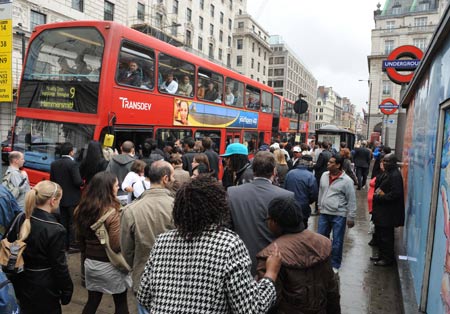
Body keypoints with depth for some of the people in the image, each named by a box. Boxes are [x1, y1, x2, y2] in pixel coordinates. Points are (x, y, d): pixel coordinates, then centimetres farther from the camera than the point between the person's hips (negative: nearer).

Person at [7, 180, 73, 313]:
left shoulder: (21, 220, -6)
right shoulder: (55, 230, -25)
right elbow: (59, 265, -19)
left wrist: (14, 278, 16)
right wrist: (67, 290, -6)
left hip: (21, 282, 6)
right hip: (43, 289, -6)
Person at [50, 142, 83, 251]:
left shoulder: (54, 164, 3)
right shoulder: (72, 164, -19)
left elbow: (52, 180, 9)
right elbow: (78, 181, -23)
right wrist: (83, 182, -3)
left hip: (61, 198, 7)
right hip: (73, 199, -7)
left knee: (64, 221, 16)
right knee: (73, 222, 2)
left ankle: (64, 243, 24)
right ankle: (73, 245, 6)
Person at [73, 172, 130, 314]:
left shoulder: (82, 209, -2)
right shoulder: (112, 213, -23)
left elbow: (80, 237, 11)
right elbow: (117, 246, -24)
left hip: (90, 263, 6)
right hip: (110, 265, -6)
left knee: (92, 301, 19)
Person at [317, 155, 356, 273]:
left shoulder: (346, 180, -14)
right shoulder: (324, 176, 1)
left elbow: (351, 200, -10)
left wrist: (351, 217, -9)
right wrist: (320, 206, 18)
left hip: (339, 215, -5)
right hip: (324, 213, 5)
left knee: (337, 242, 6)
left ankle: (335, 265, 24)